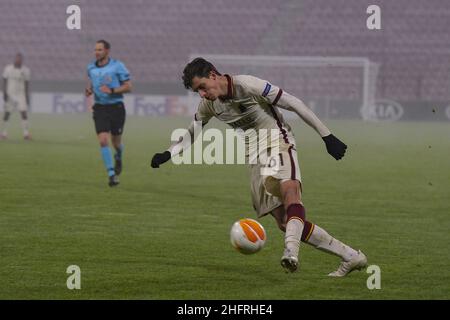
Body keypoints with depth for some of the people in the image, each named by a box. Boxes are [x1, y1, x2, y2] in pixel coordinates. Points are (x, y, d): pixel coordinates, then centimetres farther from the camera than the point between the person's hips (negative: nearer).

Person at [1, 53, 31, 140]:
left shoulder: (25, 70, 1)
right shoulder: (8, 69, -2)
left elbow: (27, 84, 6)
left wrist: (27, 96, 4)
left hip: (21, 94, 1)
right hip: (10, 93, -1)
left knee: (24, 112, -11)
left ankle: (26, 133, -12)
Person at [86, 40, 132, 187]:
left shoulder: (117, 66, -8)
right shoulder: (91, 67, 5)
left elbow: (128, 86, -7)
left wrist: (112, 90, -21)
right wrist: (89, 90, 1)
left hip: (116, 107, -2)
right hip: (100, 108, 2)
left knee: (116, 142, 8)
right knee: (103, 141, -14)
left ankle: (118, 158, 45)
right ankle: (111, 175, -11)